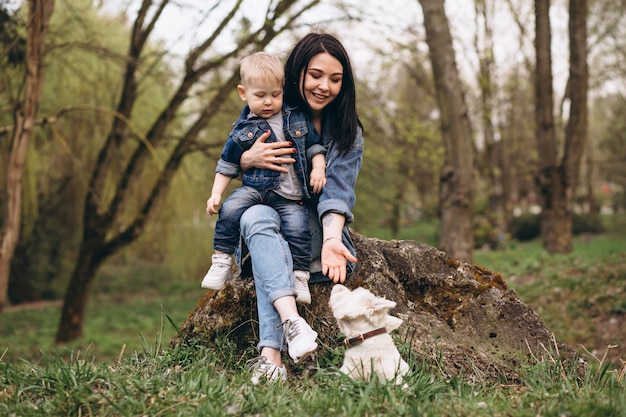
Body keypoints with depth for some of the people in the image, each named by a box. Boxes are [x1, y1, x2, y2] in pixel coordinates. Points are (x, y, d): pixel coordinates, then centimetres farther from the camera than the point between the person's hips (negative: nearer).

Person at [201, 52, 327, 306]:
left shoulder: (296, 119, 6)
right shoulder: (243, 132, 2)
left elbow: (313, 144, 14)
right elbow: (227, 165, 8)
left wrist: (318, 168, -4)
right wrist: (216, 193, 0)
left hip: (291, 197, 0)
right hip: (256, 187, 0)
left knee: (298, 229, -23)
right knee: (229, 210, -25)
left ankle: (300, 277, -6)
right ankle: (221, 262, -11)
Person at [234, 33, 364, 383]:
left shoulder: (348, 133, 2)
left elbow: (336, 193, -13)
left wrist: (332, 239, -34)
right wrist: (249, 159, -13)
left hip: (316, 229, -1)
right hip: (271, 214, 1)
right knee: (256, 216, -35)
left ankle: (270, 355, -46)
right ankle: (291, 319, -54)